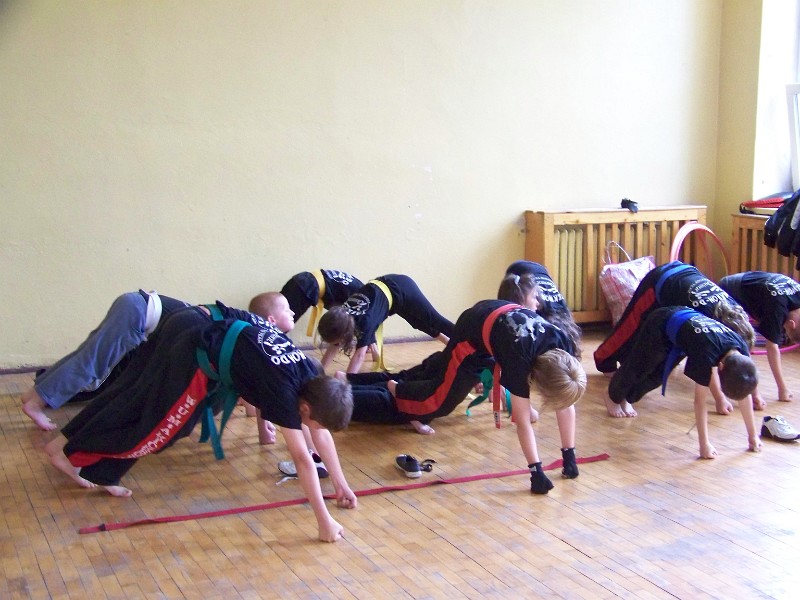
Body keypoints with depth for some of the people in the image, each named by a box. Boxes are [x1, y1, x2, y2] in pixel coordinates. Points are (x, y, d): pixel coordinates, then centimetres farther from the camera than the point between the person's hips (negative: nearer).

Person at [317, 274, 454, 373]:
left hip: (401, 289, -6)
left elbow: (360, 354, -46)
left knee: (433, 322, 9)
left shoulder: (363, 321, -41)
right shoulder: (340, 317, -21)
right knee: (425, 325, 23)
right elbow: (332, 349, -12)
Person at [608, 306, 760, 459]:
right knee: (636, 369, 14)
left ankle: (627, 397, 44)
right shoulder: (706, 353, -44)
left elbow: (744, 394, -15)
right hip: (659, 325, -5)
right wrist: (704, 444, -34)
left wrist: (753, 436, -11)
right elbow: (700, 401, -37)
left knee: (656, 377, 18)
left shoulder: (742, 350, -27)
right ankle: (615, 398, 42)